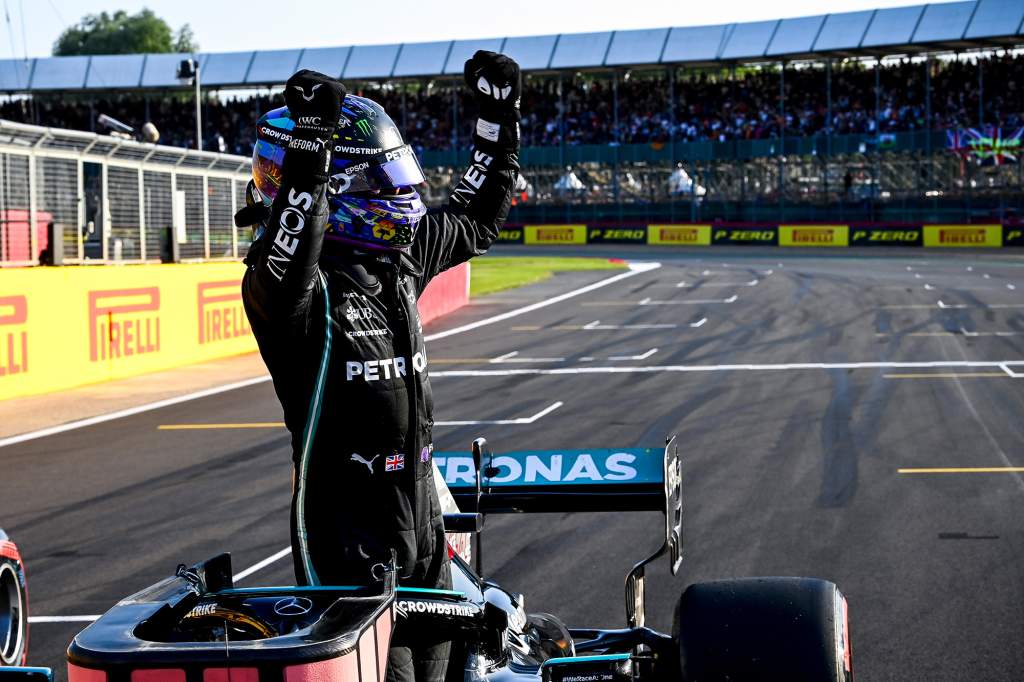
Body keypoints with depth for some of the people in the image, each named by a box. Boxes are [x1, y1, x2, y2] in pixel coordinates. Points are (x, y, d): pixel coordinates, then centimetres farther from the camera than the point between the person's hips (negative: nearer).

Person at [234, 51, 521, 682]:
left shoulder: (399, 256, 7)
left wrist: (500, 117, 18)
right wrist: (310, 149, -47)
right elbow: (283, 280, -42)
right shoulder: (286, 277, -17)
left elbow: (475, 220, 24)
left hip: (421, 512, 8)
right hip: (351, 530, -8)